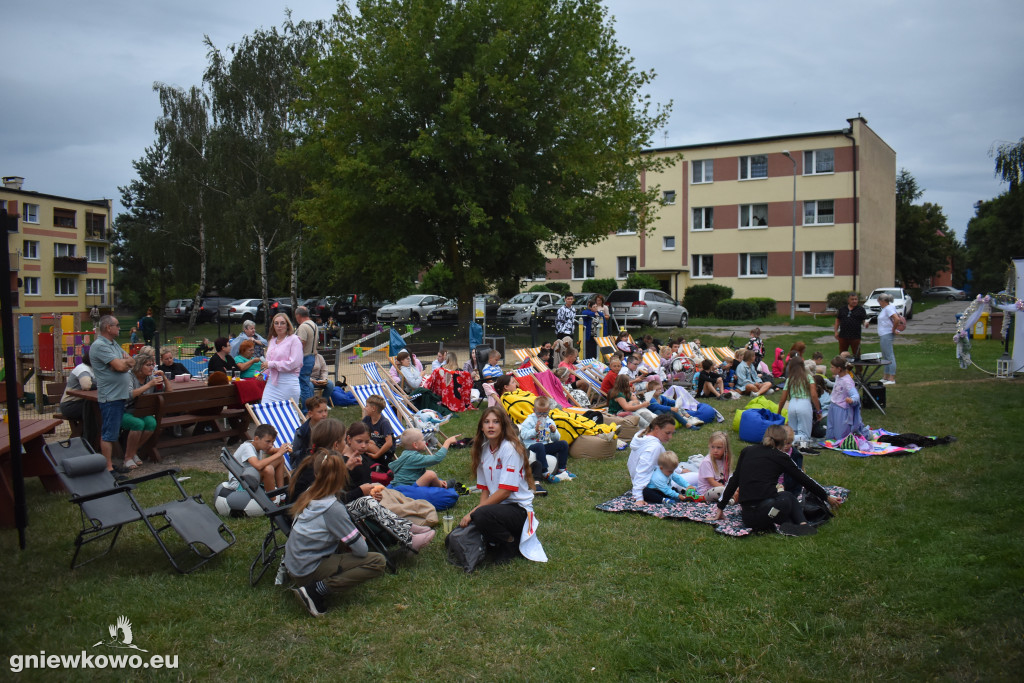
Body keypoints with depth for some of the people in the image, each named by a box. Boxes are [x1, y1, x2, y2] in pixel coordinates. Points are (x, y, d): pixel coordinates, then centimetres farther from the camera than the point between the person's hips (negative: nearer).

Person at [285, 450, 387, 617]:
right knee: (378, 561, -11)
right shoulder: (333, 508, -22)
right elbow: (361, 550, -16)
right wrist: (360, 540, 5)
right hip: (309, 571, -8)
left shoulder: (308, 497, 0)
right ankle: (316, 590, -13)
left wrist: (354, 540, 5)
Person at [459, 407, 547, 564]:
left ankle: (513, 545, -6)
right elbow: (484, 488, 10)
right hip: (497, 505, 8)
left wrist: (475, 512, -20)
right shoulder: (483, 449, 8)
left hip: (518, 508, -8)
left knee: (481, 516, -34)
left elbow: (505, 491, -19)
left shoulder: (510, 448, -15)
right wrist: (479, 510, -8)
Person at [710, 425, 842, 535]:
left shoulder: (746, 452, 16)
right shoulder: (781, 457, 7)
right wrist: (827, 497, 30)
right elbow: (805, 480, 16)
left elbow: (733, 481, 17)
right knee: (788, 496, 29)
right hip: (765, 513, -3)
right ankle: (802, 523, 5)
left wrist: (720, 508, 22)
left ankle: (784, 523, 1)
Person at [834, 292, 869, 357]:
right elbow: (838, 320, 14)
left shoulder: (861, 309, 3)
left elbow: (864, 320, 1)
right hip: (843, 336, 2)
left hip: (855, 336, -2)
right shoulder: (842, 309, 10)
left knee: (856, 354, 3)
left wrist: (865, 324, -22)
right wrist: (836, 331, 8)